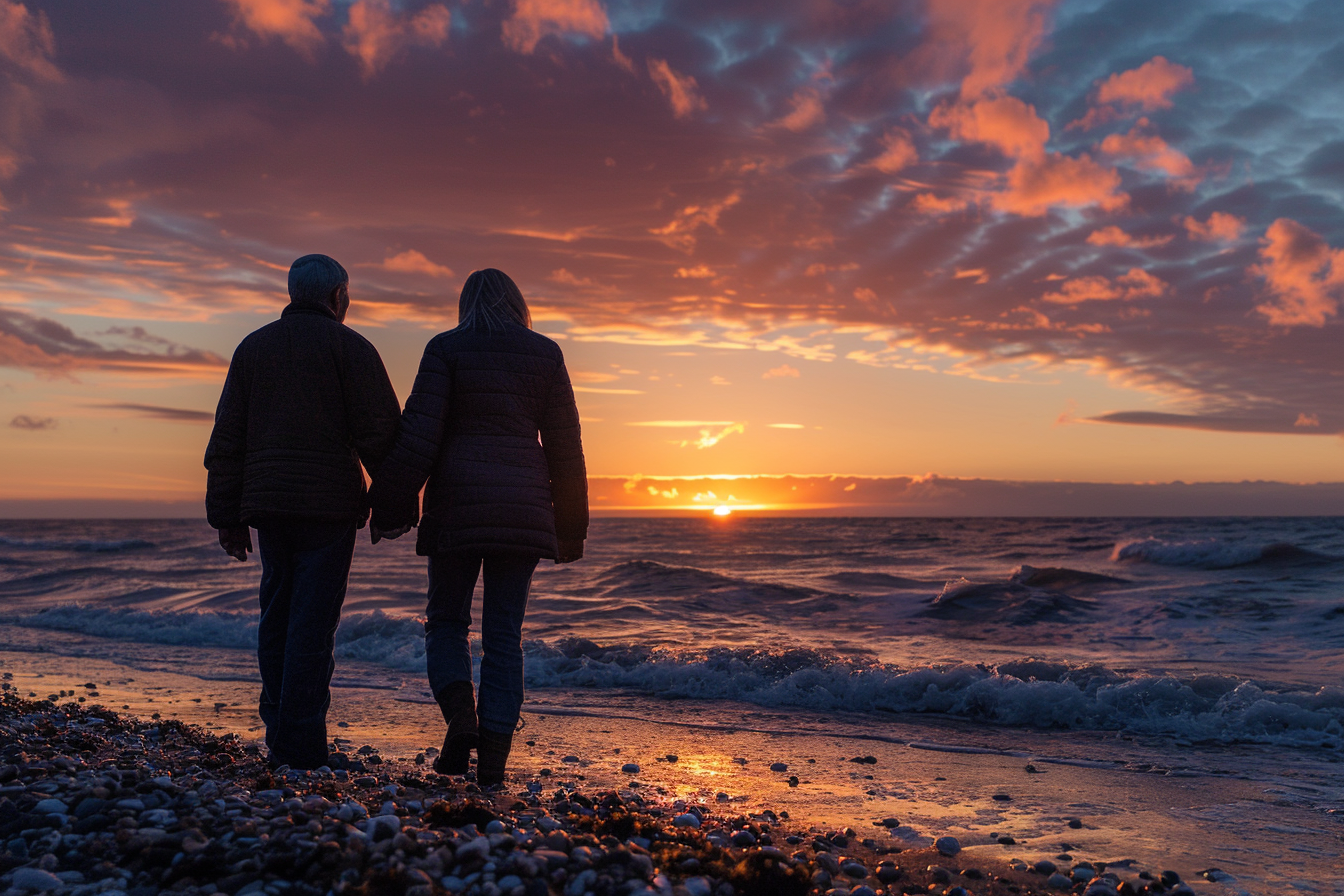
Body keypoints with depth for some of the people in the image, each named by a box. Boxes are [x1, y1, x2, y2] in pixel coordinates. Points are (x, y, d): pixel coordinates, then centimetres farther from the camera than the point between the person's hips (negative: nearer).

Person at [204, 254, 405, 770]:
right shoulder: (348, 345, -1)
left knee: (278, 617, 13)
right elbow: (381, 431, -9)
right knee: (313, 622, -4)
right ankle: (302, 748, -2)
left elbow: (226, 440, 12)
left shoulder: (252, 347, 15)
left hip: (268, 504, 5)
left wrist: (227, 518, 14)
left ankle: (279, 739, 16)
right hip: (329, 505, -5)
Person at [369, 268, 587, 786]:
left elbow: (419, 433, -8)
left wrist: (389, 504, -3)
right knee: (505, 632, 7)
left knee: (446, 619, 15)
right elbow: (564, 445, 7)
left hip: (457, 501, -2)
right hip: (522, 506, 2)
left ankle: (460, 714, -8)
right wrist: (569, 525, 13)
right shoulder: (545, 355, 8)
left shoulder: (447, 349, 1)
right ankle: (493, 756, 6)